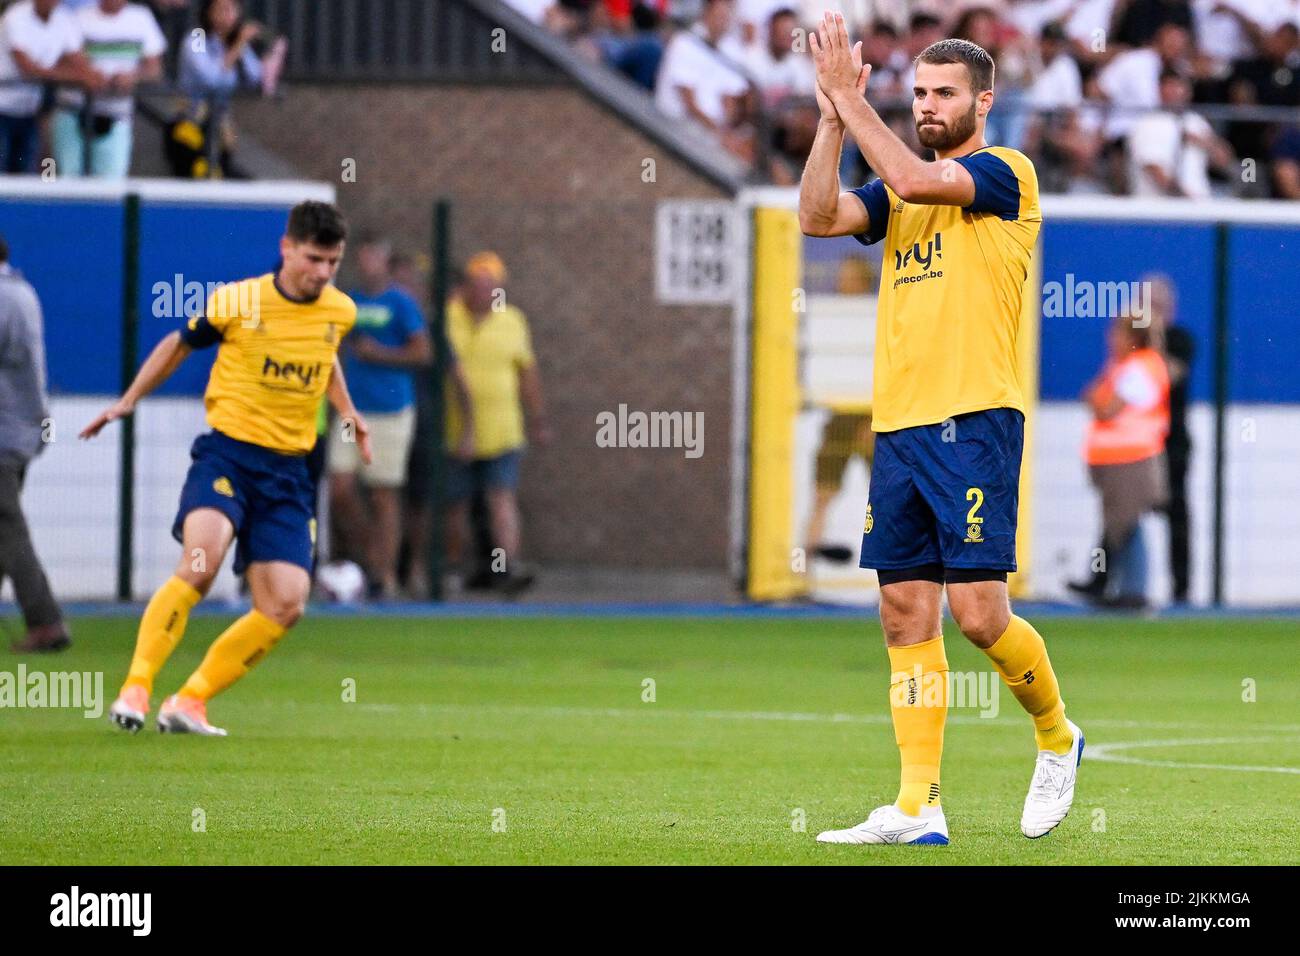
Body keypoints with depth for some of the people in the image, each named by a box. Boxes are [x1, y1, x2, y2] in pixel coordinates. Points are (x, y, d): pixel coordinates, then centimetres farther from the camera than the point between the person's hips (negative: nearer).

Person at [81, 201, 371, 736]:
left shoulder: (340, 312, 5)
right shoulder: (237, 302, -6)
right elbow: (179, 345, 11)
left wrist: (347, 412, 15)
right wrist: (128, 402, 11)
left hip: (288, 471, 4)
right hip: (227, 454, -4)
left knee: (285, 607, -7)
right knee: (201, 562, -30)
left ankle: (189, 702, 5)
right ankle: (135, 688, -24)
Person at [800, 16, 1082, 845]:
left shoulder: (1005, 174, -2)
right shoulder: (899, 195, 18)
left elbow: (912, 179, -17)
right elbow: (818, 215, 3)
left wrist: (850, 97, -11)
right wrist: (833, 118, -5)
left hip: (975, 422, -7)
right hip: (898, 426, 7)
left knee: (978, 610, -10)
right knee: (907, 617, 2)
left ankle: (1057, 738, 16)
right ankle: (918, 807, 3)